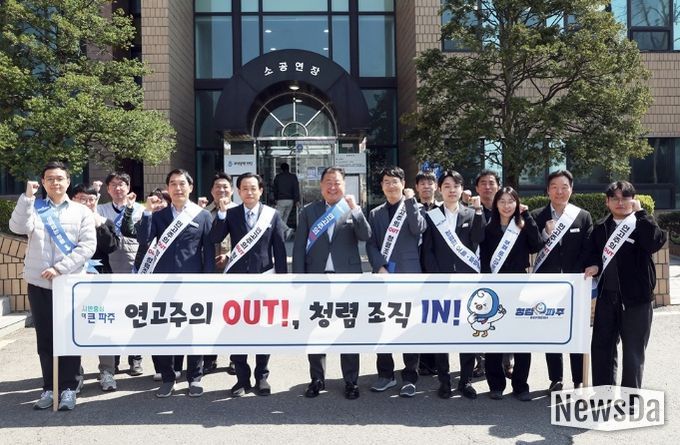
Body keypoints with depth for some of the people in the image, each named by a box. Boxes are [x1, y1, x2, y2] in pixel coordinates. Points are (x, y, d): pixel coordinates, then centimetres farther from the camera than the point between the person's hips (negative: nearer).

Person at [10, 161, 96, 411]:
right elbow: (18, 228, -11)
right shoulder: (33, 208, 10)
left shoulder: (82, 212, 5)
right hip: (39, 284, 2)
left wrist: (60, 268, -13)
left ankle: (68, 388, 10)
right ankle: (49, 388, 17)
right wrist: (27, 197, -15)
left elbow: (87, 246, -5)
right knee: (45, 338, 7)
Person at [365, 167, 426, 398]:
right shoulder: (375, 213, 15)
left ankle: (409, 377, 10)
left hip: (409, 275, -3)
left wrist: (409, 200, -14)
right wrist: (380, 267, -8)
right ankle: (385, 374, 19)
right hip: (383, 276, 3)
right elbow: (371, 244, 7)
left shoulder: (413, 208, 8)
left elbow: (418, 228, -13)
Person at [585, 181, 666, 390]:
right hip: (607, 297, 4)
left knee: (633, 351, 4)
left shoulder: (642, 225, -3)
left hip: (636, 297, -4)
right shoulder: (600, 228, 10)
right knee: (601, 347, 10)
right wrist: (594, 265, -5)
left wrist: (640, 212, -19)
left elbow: (655, 243, -23)